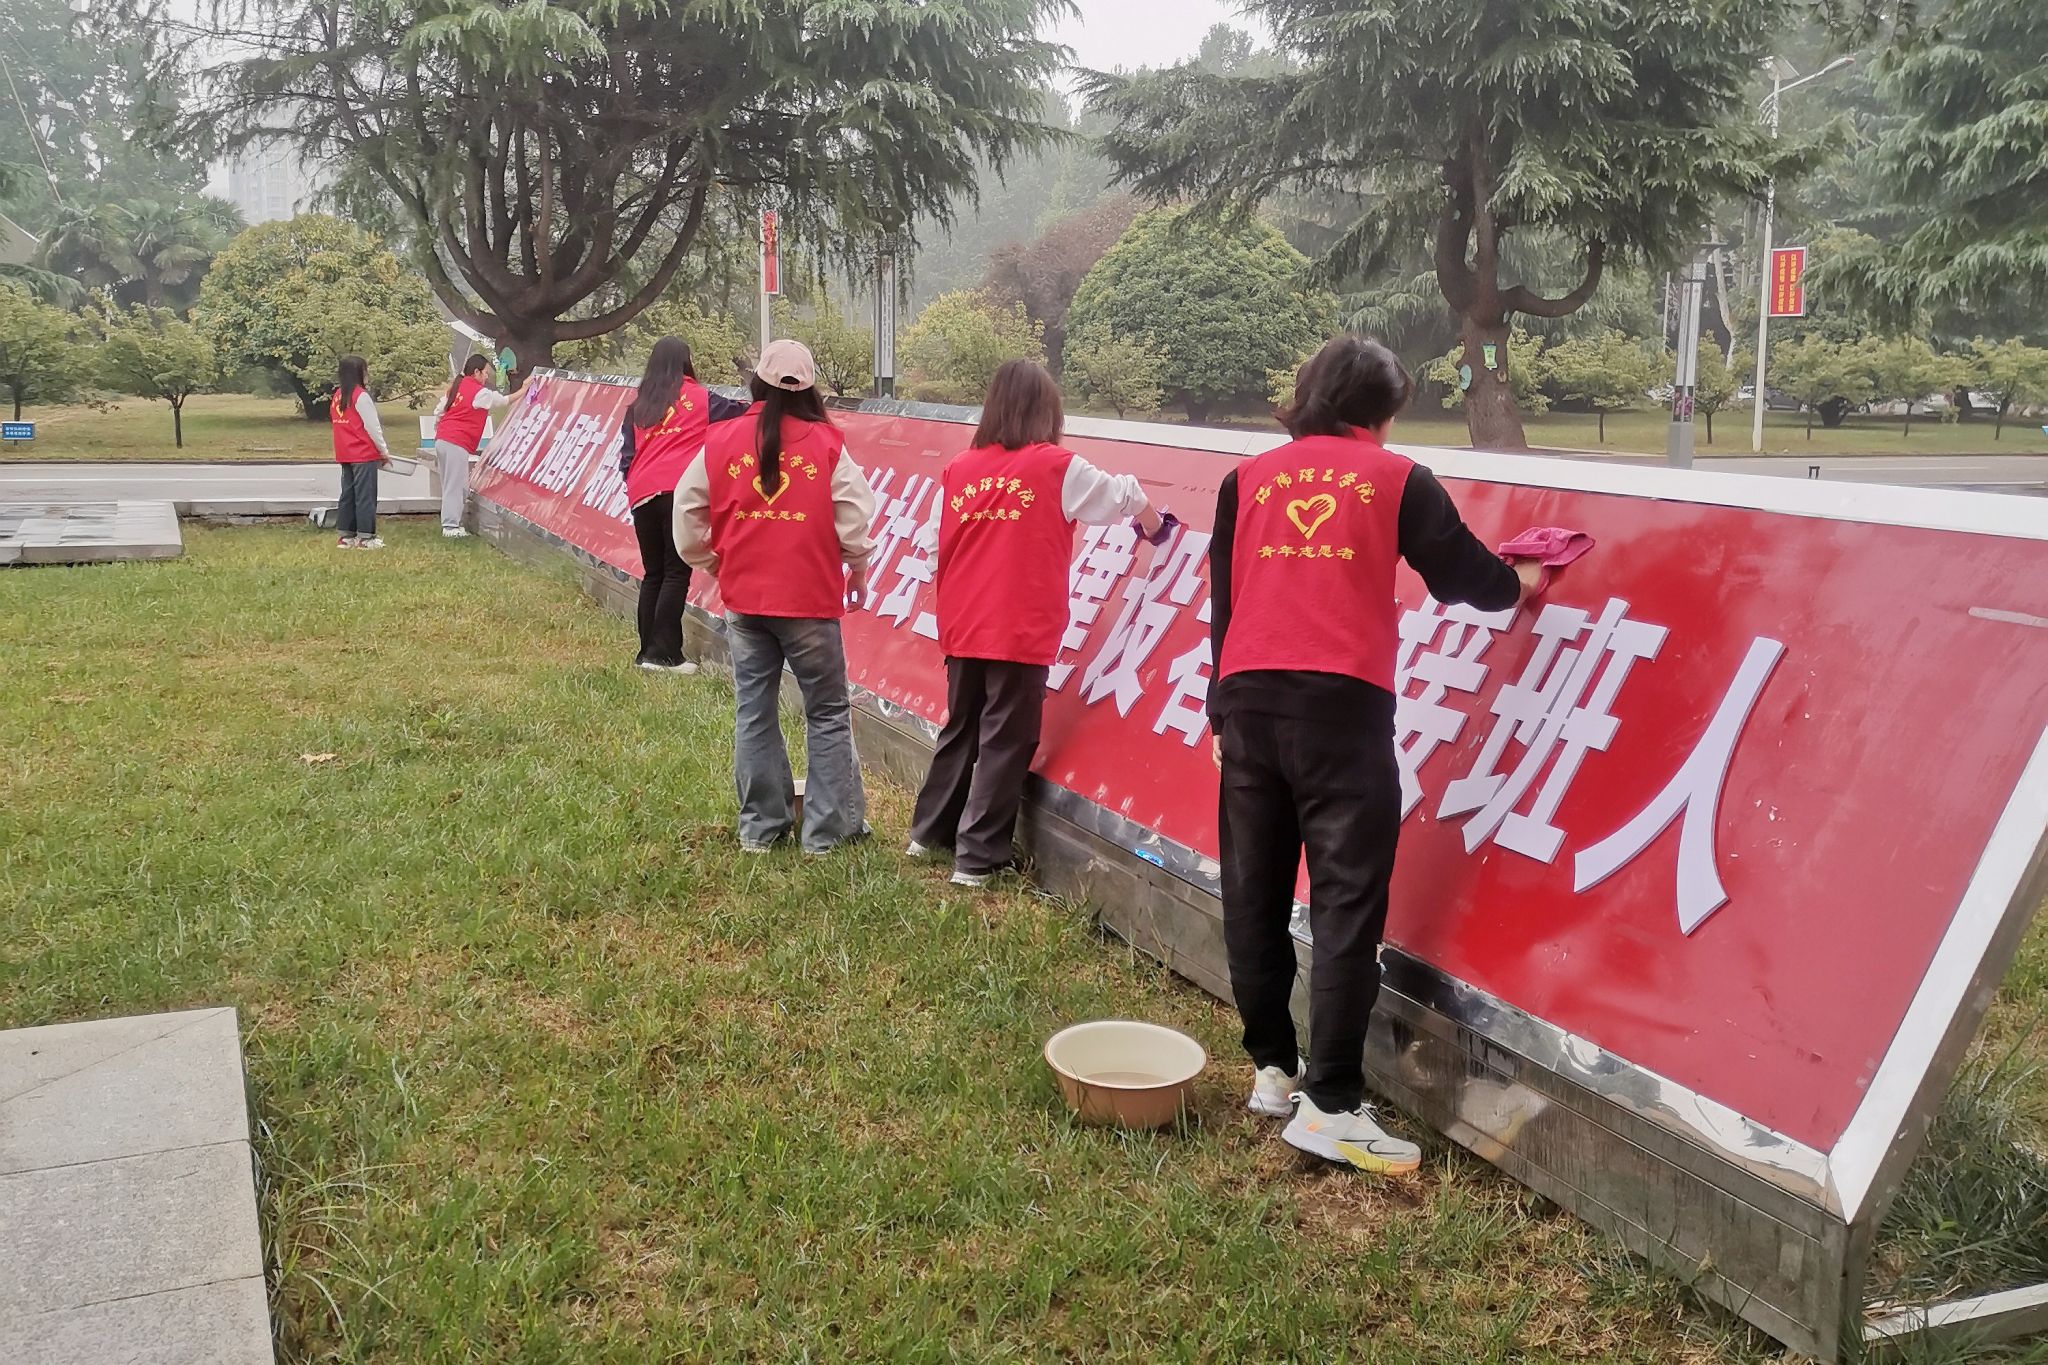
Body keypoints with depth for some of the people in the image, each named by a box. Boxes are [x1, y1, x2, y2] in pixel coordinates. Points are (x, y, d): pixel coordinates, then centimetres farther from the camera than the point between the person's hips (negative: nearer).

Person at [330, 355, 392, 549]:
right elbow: (372, 427, -13)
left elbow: (342, 425, 15)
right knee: (365, 496, -3)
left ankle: (346, 536, 15)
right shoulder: (361, 396, -13)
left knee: (348, 495, 12)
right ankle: (365, 538, -2)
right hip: (364, 455, -8)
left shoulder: (337, 396, 11)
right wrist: (384, 451, -2)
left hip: (345, 455, 8)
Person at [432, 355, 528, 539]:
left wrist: (439, 432, 29)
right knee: (455, 485, -8)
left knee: (452, 485, 12)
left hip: (442, 440, 9)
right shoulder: (481, 393, -7)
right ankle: (451, 526, -9)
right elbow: (505, 401, 5)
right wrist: (523, 390, 19)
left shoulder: (456, 387, 17)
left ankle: (450, 523, 14)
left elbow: (438, 413, 17)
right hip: (457, 444, -9)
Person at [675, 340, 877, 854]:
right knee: (828, 713, 8)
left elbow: (688, 509, 5)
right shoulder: (826, 443, -5)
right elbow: (855, 517, -8)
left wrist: (709, 562, 19)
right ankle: (828, 829, 8)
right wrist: (857, 571, 9)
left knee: (754, 713, 12)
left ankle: (760, 827, 17)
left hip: (744, 599, 3)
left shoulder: (722, 440, 1)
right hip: (811, 599, -3)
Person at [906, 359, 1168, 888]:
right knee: (1005, 743, 3)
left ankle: (928, 833, 32)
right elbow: (1127, 496, 8)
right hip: (1022, 633, -5)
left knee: (959, 730, 20)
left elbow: (934, 542, 8)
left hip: (963, 630, 5)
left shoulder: (959, 468, 5)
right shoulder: (1057, 467, -4)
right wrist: (1153, 528, 28)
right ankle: (975, 860, 5)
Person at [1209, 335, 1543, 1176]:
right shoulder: (1397, 479, 7)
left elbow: (1222, 602, 15)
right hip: (1342, 701, -4)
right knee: (1347, 900, -3)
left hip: (1248, 697, 4)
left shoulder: (1247, 479, 15)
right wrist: (1518, 584, 36)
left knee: (1254, 893, 11)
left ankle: (1272, 1071, 20)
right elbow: (1462, 575, 14)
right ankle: (1330, 1106, -5)